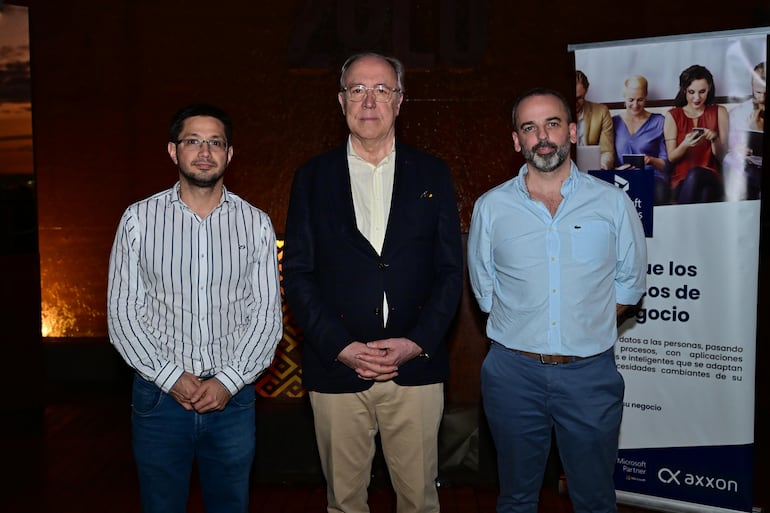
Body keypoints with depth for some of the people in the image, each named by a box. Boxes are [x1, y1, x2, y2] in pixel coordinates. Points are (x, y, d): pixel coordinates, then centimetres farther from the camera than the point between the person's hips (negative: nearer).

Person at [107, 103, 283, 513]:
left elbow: (268, 315, -1)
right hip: (158, 395, 0)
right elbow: (122, 312, -3)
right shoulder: (139, 219, -2)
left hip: (232, 396, 1)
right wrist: (171, 378, -11)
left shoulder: (256, 224, 0)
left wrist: (227, 382, -11)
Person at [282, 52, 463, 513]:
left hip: (415, 367, 0)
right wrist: (341, 347, -10)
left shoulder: (432, 174, 6)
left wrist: (417, 342, -9)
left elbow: (451, 270, 3)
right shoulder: (313, 177, 4)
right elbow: (297, 273, 0)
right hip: (336, 368, 0)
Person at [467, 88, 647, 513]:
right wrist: (524, 333, 1)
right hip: (513, 371, 1)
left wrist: (586, 330, 1)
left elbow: (629, 284, 8)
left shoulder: (613, 202, -1)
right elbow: (484, 289, 8)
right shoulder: (490, 207, 1)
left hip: (590, 372, 0)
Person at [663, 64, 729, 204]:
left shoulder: (719, 112, 11)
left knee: (696, 174, -36)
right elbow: (671, 158, 3)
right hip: (681, 182, 0)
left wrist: (714, 139, -13)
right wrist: (685, 145, -18)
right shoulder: (673, 116, 9)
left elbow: (721, 157, 8)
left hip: (711, 179, 0)